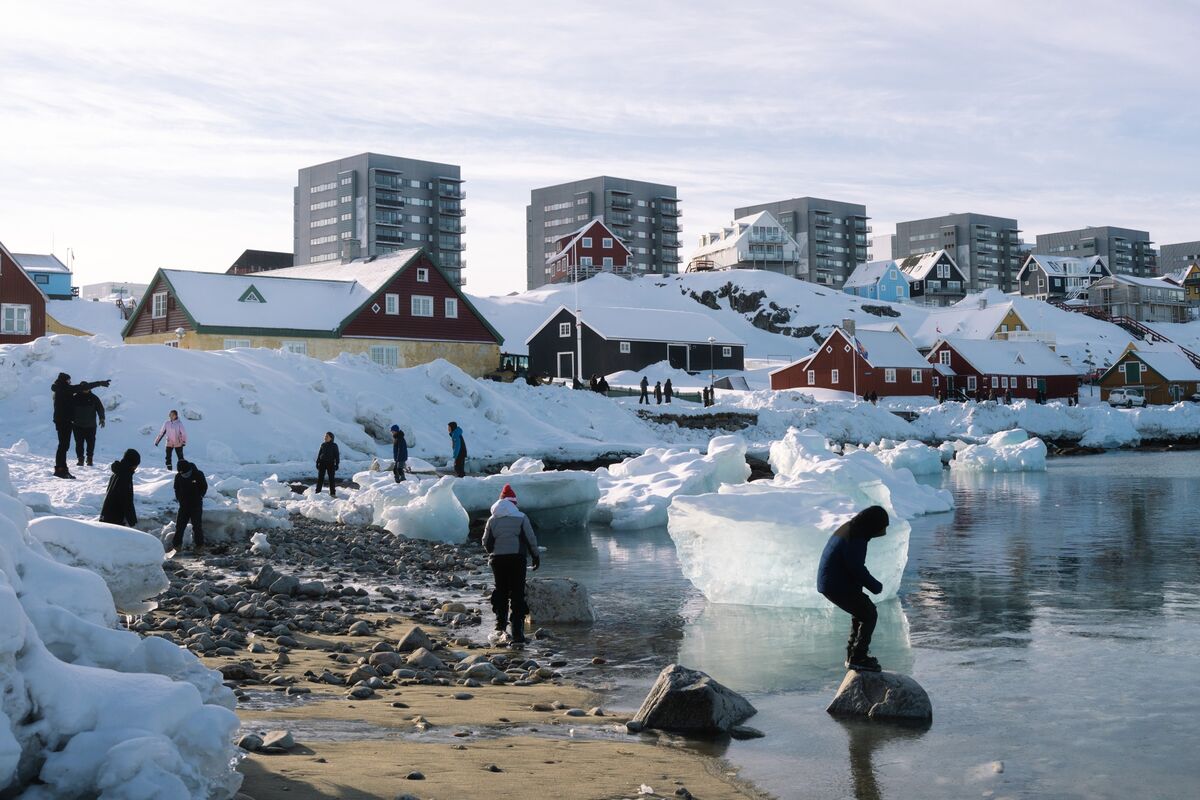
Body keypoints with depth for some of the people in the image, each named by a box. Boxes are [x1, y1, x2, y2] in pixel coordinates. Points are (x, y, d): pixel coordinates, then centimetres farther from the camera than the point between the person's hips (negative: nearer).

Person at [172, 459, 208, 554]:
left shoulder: (198, 475, -11)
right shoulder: (178, 477, -1)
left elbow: (204, 487, 0)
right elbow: (177, 489, 13)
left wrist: (198, 497, -4)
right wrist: (180, 499, 2)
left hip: (196, 504, -3)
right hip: (184, 505, 3)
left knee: (197, 525, -4)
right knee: (179, 525, 4)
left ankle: (199, 545, 5)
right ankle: (176, 544, 15)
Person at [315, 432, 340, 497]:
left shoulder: (334, 445, -1)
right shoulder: (323, 445, 7)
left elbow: (337, 455, 1)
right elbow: (319, 454, 13)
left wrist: (337, 464, -5)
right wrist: (317, 462, 8)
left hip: (331, 464, -2)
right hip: (322, 463, 2)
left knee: (331, 479, 1)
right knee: (320, 478, 0)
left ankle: (332, 493, 7)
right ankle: (317, 492, 3)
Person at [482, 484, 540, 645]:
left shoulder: (492, 520, 4)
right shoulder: (521, 518, -2)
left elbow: (486, 542, 8)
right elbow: (531, 540, -1)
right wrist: (536, 557, 13)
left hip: (498, 559, 2)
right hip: (517, 558, -2)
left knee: (500, 590, 22)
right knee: (517, 593, 1)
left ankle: (500, 623, 15)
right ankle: (517, 633, -4)